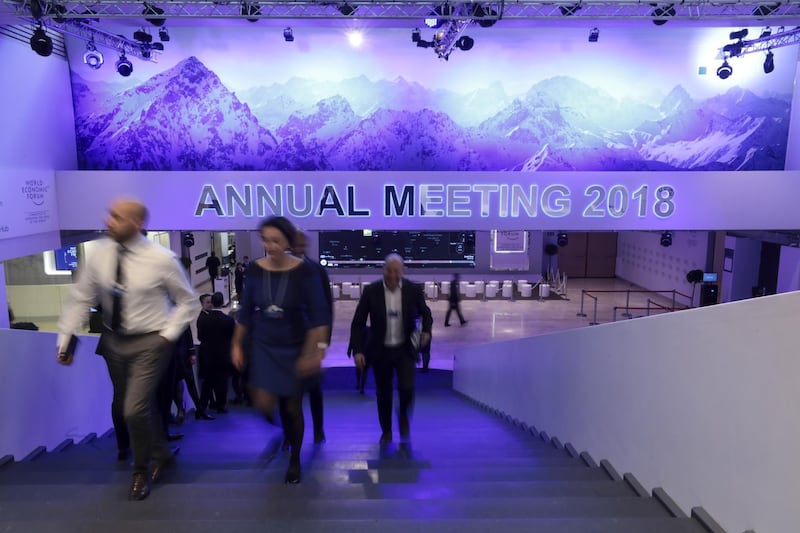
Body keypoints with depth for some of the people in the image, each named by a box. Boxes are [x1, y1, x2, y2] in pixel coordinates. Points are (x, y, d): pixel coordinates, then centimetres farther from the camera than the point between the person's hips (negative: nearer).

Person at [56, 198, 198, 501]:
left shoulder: (161, 259, -18)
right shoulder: (100, 254, -7)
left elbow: (187, 302, -7)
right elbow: (81, 299, 3)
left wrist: (167, 335, -13)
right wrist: (65, 338, 0)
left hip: (149, 343, -5)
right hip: (113, 340, 5)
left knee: (135, 410, -9)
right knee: (133, 408, 18)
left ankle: (141, 471, 21)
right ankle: (162, 454, 44)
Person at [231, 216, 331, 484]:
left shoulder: (305, 271, -16)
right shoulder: (255, 270, -6)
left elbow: (319, 314, -15)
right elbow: (245, 312, 4)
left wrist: (317, 349, -22)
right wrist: (237, 345, 6)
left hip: (295, 347, -2)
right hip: (263, 345, 2)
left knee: (293, 408, 7)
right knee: (264, 405, -10)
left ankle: (295, 460, 33)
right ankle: (275, 421, 30)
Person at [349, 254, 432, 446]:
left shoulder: (413, 290, -8)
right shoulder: (371, 291, -11)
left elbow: (425, 313, 10)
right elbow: (358, 323, -6)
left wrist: (426, 331, -9)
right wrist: (358, 350, -14)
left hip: (405, 349, 0)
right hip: (380, 350, 1)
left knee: (406, 388, -14)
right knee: (383, 393, 11)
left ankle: (403, 418, 20)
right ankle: (386, 431, 35)